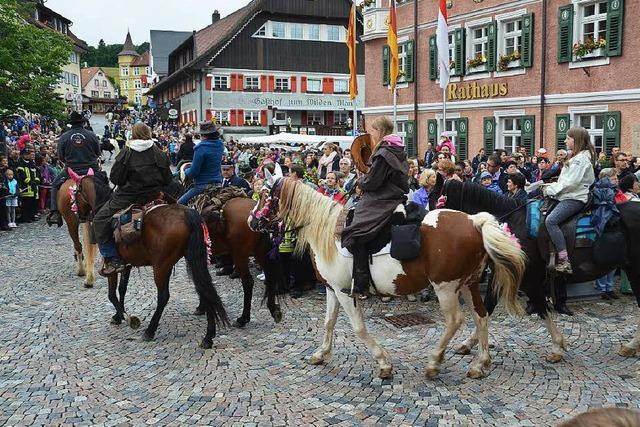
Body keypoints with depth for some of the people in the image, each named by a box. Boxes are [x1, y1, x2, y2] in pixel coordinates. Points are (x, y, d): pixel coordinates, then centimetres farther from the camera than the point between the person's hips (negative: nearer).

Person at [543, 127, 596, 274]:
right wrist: (551, 186, 10)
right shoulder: (577, 157, 22)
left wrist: (551, 190, -13)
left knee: (551, 220, -28)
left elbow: (570, 182, -20)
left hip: (575, 198, -11)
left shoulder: (581, 158, -12)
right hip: (568, 196, 11)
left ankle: (564, 261, -30)